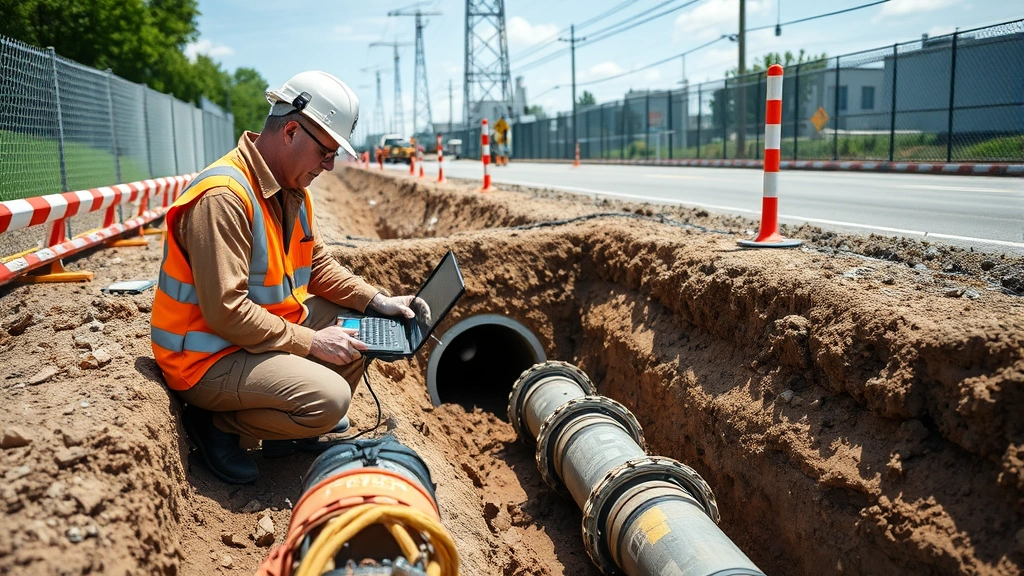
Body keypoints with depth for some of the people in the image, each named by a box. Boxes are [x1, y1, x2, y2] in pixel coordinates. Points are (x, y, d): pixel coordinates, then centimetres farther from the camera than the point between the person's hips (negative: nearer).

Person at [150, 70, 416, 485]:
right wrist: (309, 342, -23)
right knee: (328, 398, -25)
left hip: (267, 328, 10)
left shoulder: (293, 190, 4)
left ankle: (294, 429, 14)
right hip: (209, 356, -10)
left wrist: (378, 301, 0)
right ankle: (215, 424, -2)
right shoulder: (223, 197, -26)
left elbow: (319, 266, 12)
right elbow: (225, 312, -30)